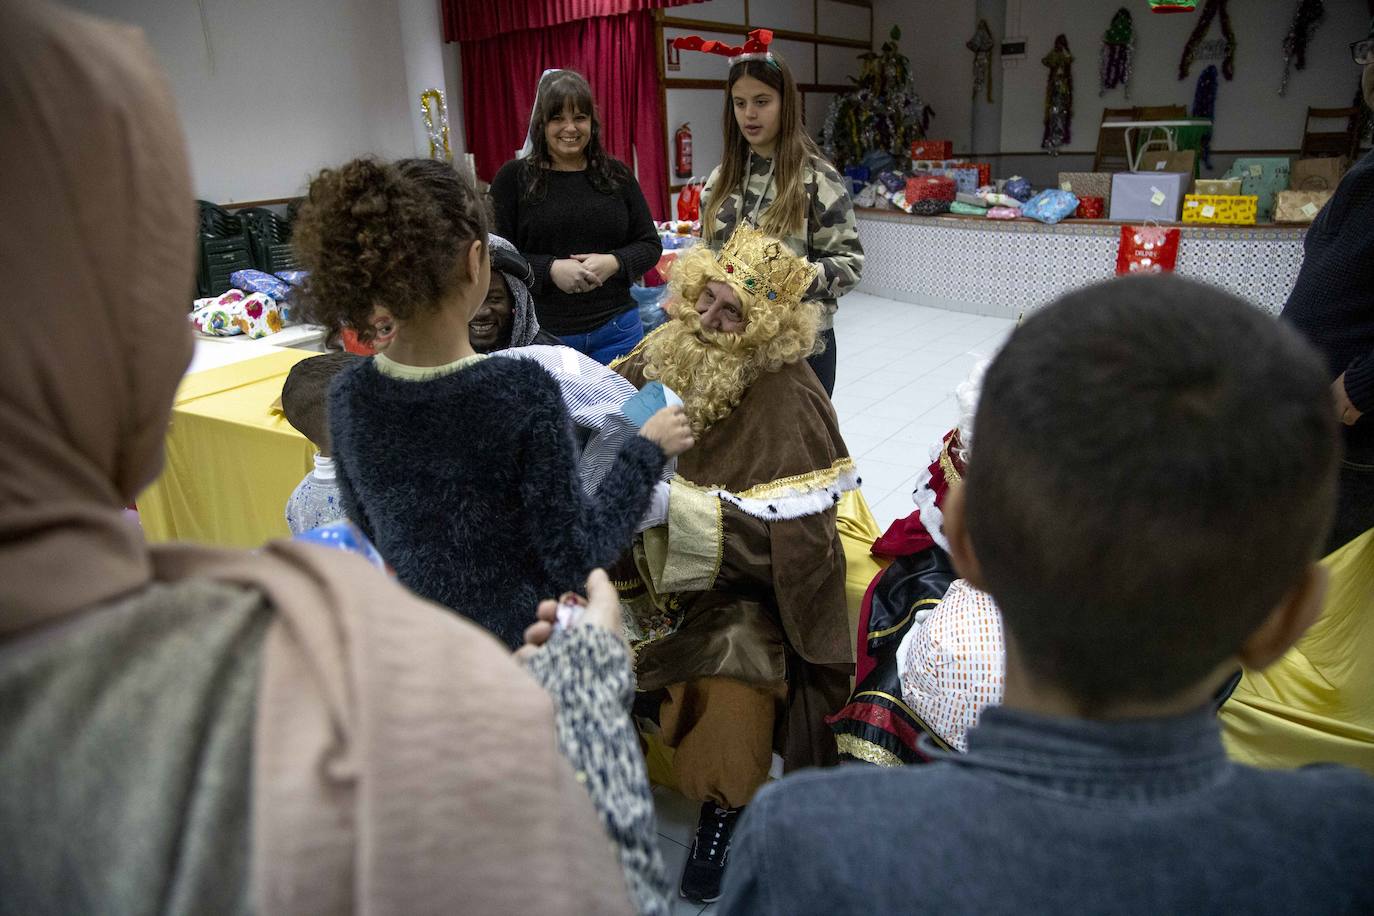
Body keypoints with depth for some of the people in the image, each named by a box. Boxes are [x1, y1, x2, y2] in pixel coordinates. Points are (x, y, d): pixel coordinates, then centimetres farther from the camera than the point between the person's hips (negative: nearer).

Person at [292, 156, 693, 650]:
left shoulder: (347, 396, -10)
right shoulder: (523, 390, -26)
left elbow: (369, 534, 5)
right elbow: (570, 563, -18)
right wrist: (647, 451, -10)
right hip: (513, 644, -4)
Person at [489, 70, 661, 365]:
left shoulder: (617, 175, 8)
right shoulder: (513, 178, 1)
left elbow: (650, 245, 9)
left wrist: (613, 263, -11)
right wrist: (550, 269, -19)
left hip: (615, 331, 2)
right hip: (542, 335, -2)